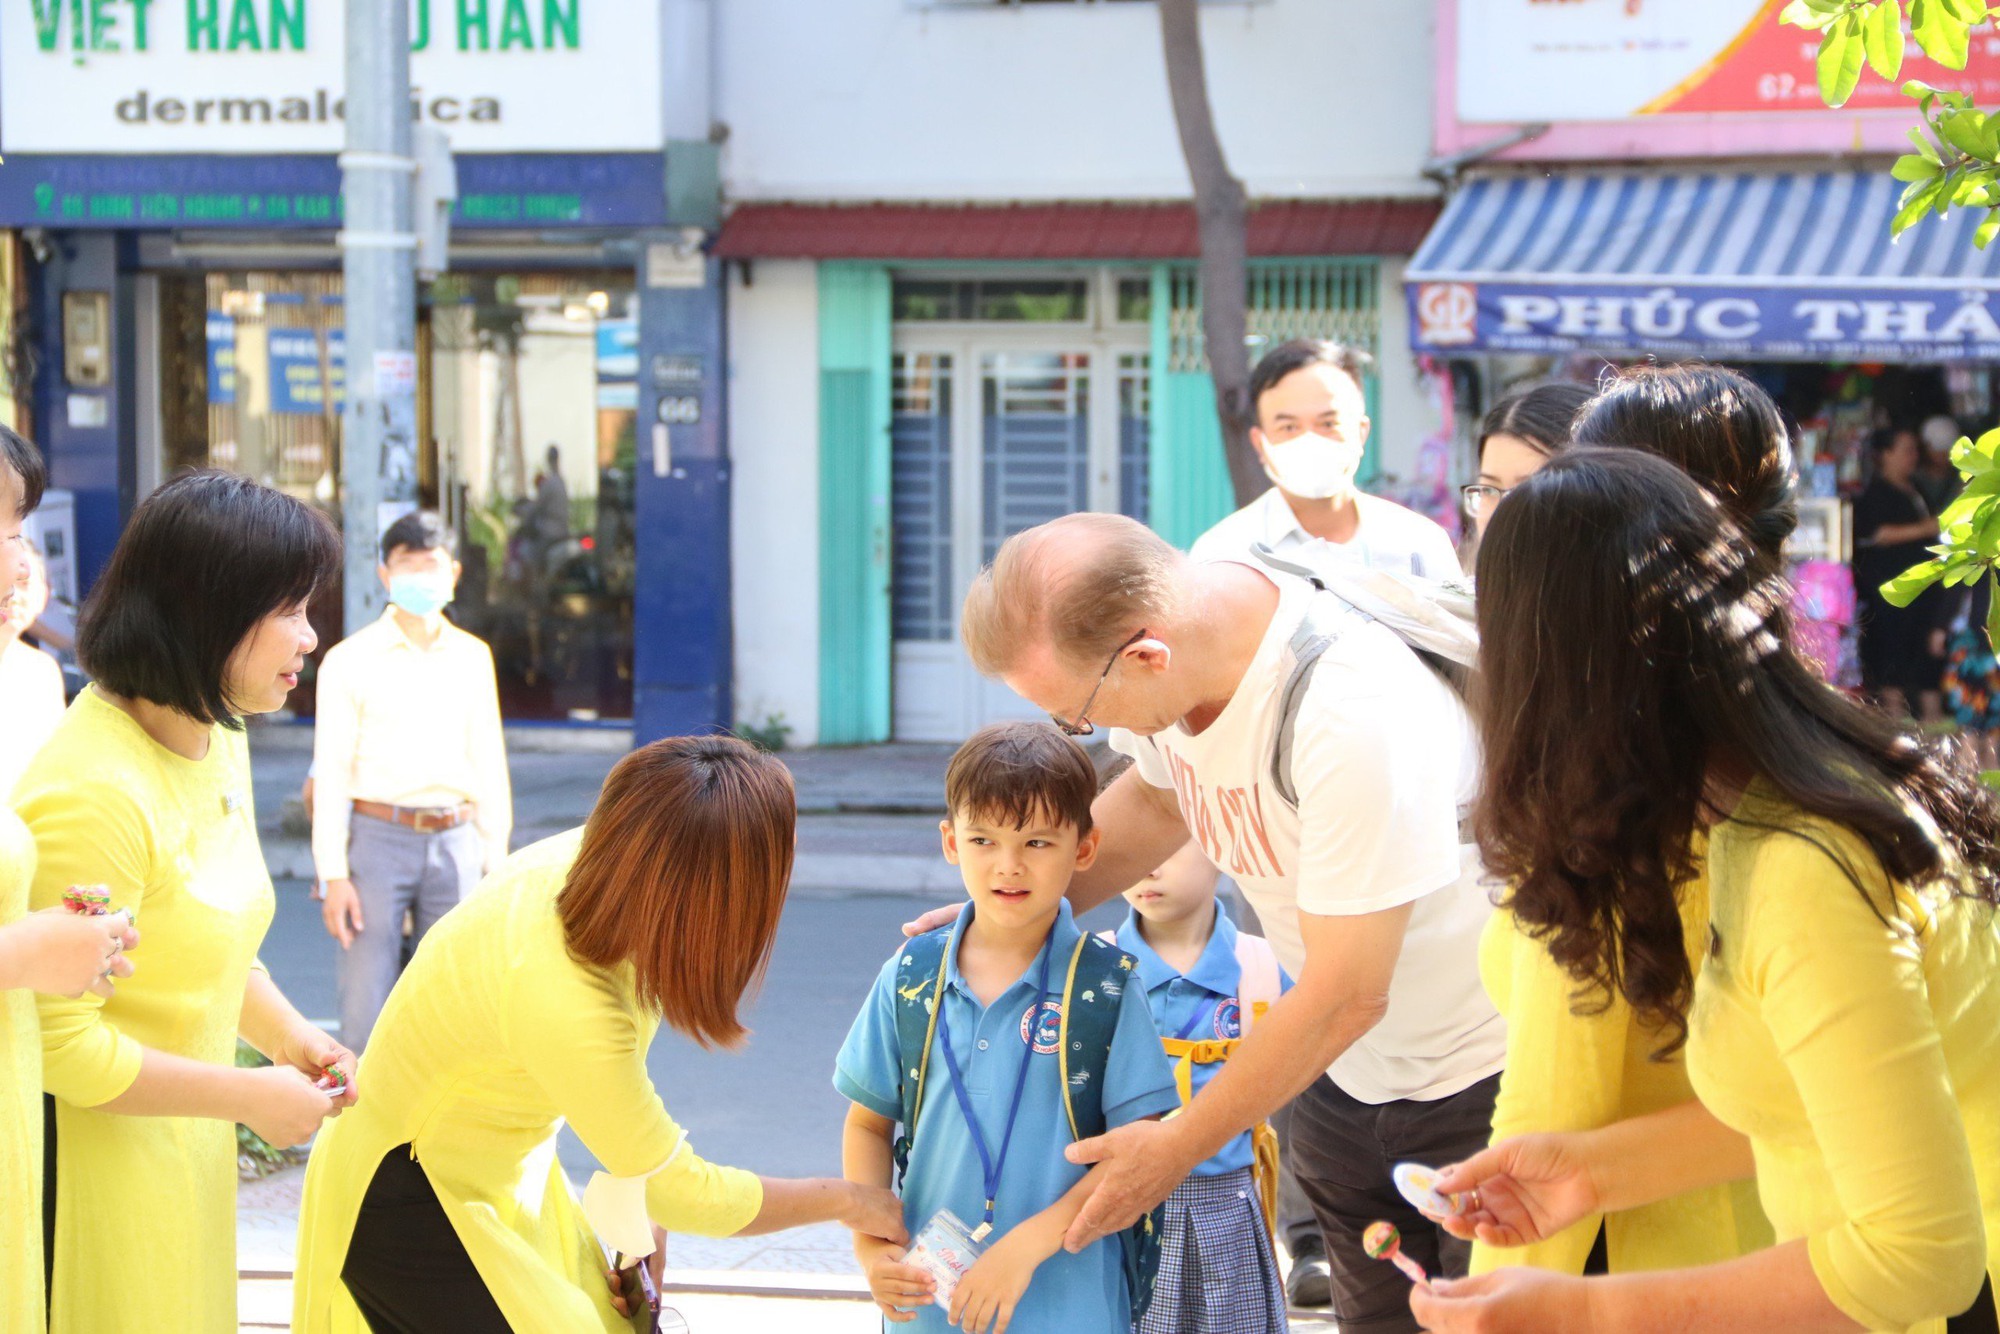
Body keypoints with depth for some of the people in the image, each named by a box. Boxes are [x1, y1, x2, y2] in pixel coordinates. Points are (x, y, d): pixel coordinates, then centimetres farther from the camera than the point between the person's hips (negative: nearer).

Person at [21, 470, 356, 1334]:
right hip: (97, 1157, -9)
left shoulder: (215, 739, 5)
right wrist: (250, 1097, -16)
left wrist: (285, 1032, 2)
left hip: (184, 1149, 9)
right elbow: (57, 1042, -24)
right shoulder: (95, 792, -25)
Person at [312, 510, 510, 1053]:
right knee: (365, 1013, -4)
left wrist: (496, 861, 10)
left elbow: (489, 763, 13)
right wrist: (334, 875, -7)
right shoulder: (351, 660, 0)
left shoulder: (473, 657, 10)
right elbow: (331, 771, -2)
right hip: (378, 838, -3)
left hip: (455, 841, 3)